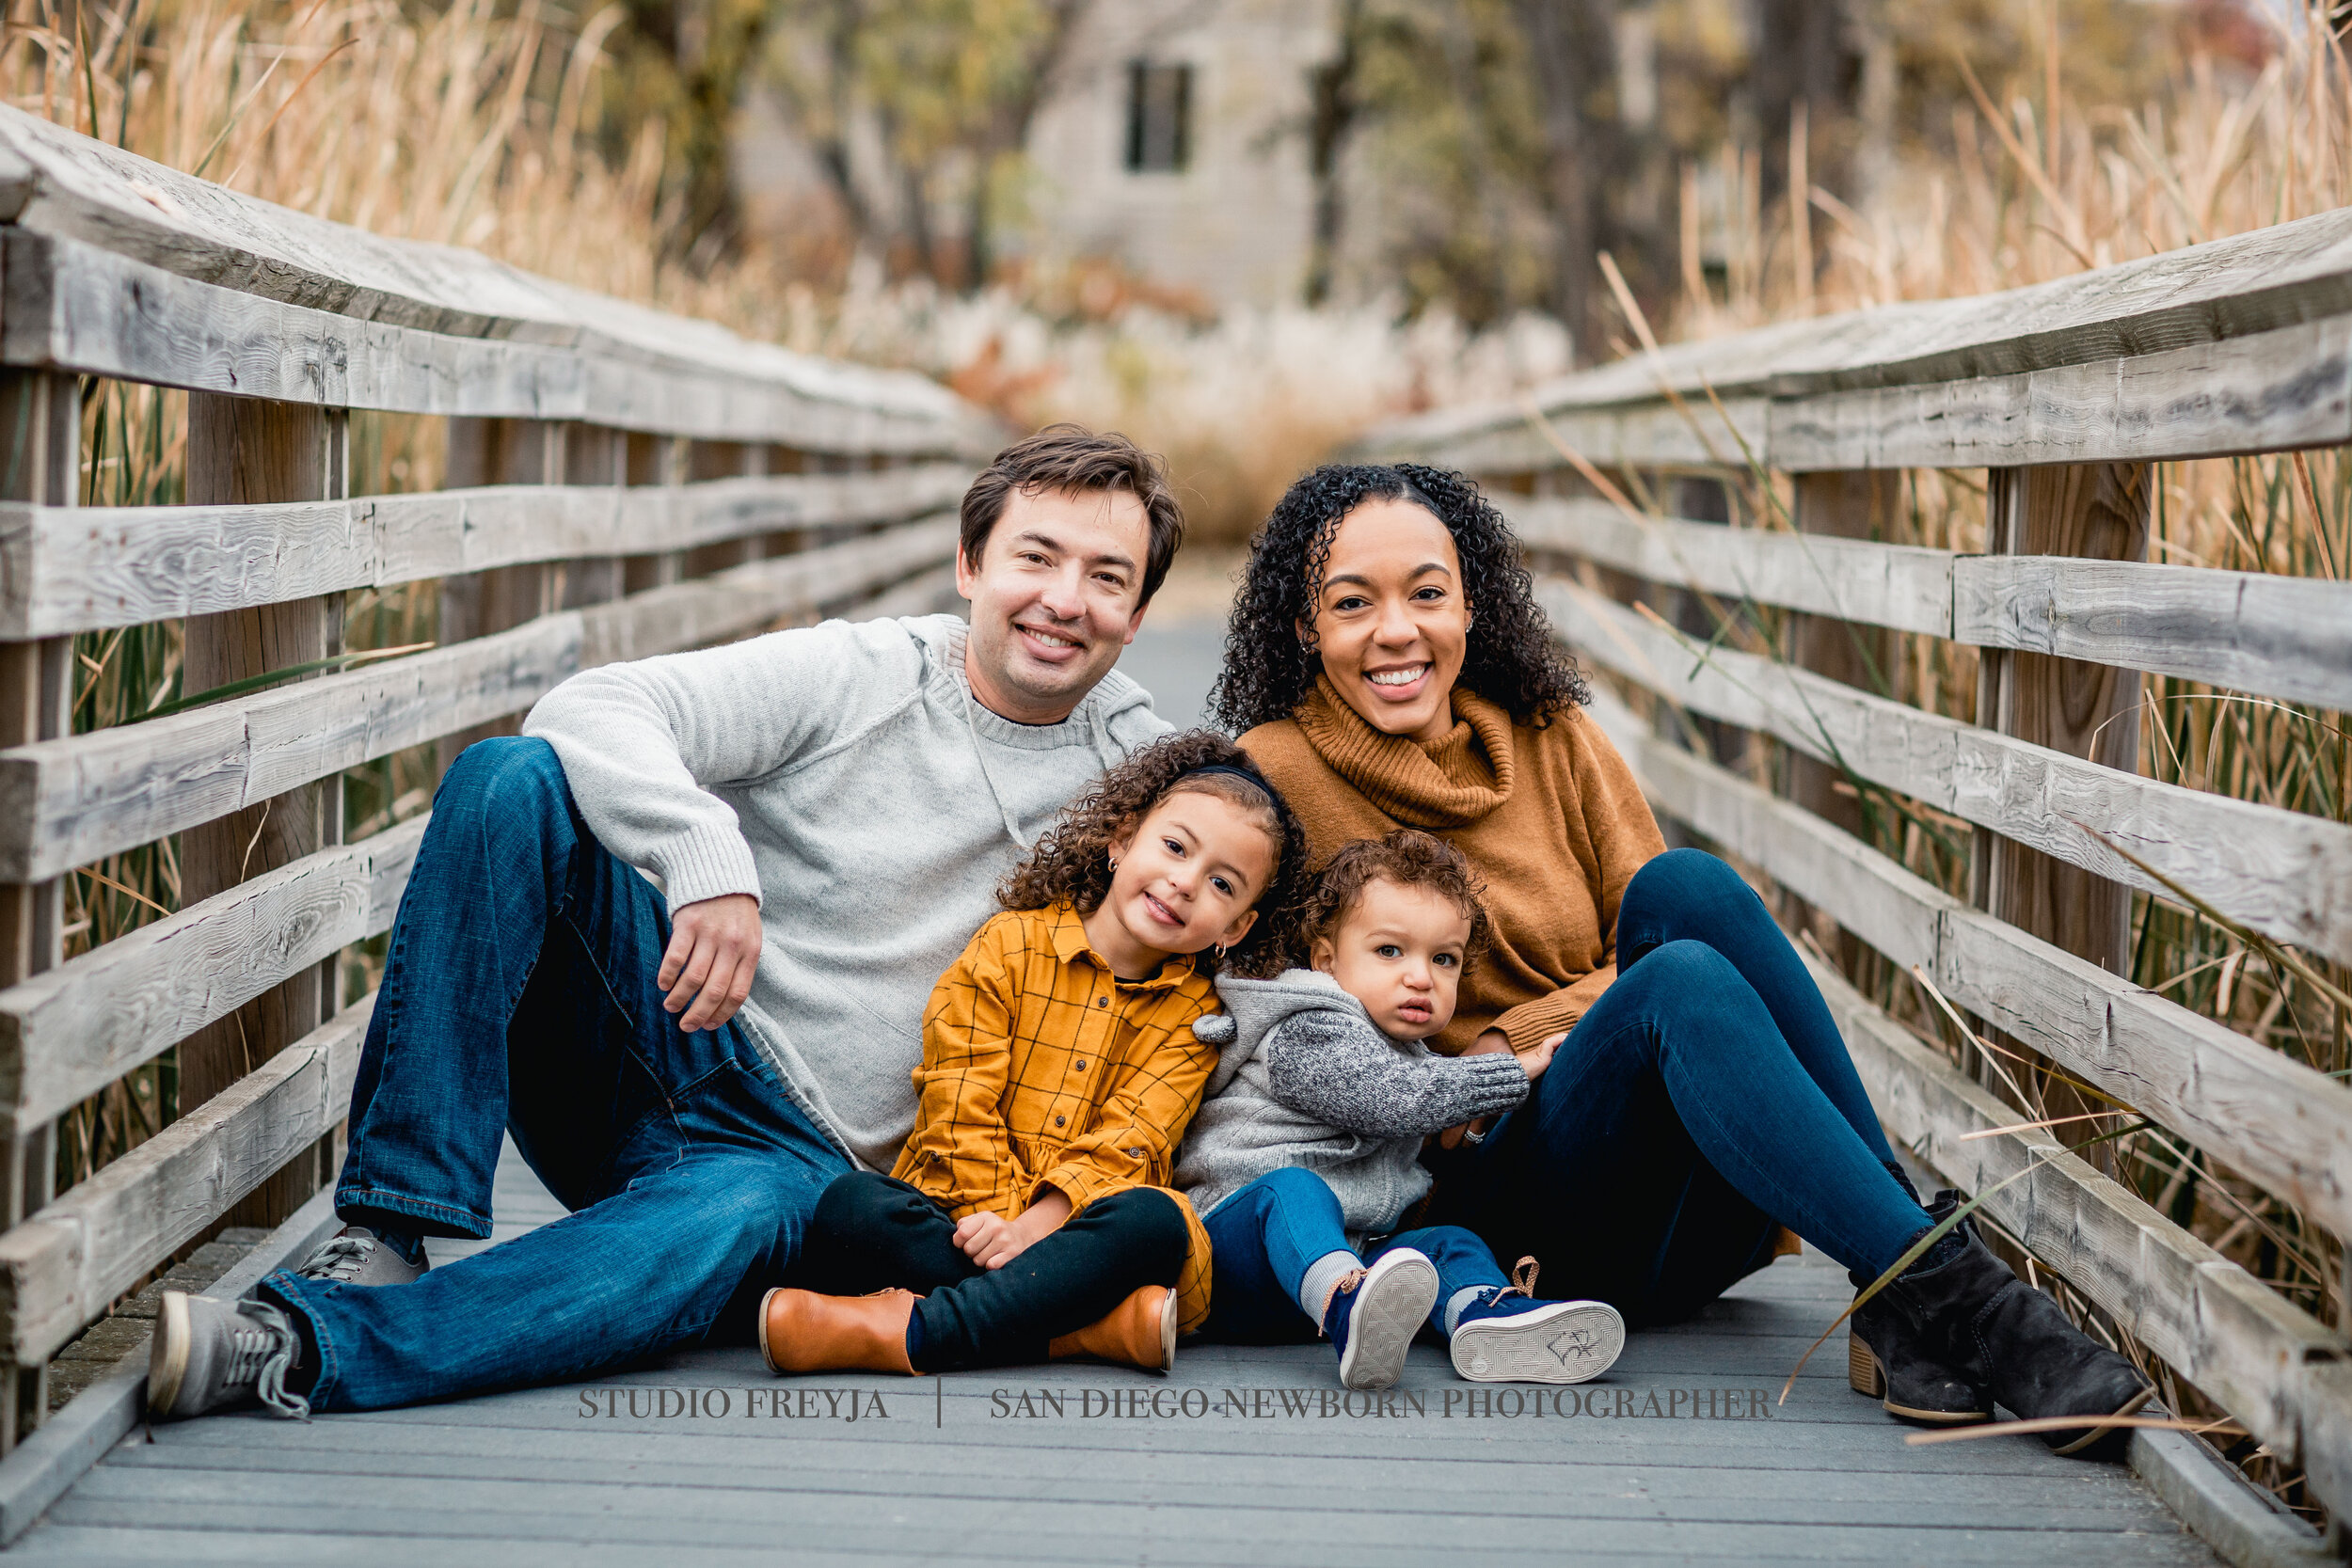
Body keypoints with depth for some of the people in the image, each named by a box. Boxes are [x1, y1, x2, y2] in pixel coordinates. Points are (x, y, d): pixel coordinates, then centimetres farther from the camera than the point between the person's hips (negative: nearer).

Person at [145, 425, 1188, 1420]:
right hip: (663, 1036, 1)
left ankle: (302, 1349, -50)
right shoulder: (855, 676, 0)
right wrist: (707, 855, -33)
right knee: (513, 775, -24)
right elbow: (587, 710, -13)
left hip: (790, 1158, 0)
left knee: (726, 1225, -39)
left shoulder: (1132, 765, 8)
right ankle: (390, 1227, -28)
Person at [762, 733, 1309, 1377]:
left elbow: (1125, 1145, -5)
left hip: (1076, 1225, 0)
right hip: (962, 1215, 0)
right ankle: (1086, 1329, -37)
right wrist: (994, 1219, -16)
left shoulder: (1194, 1013, 8)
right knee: (851, 1204, -28)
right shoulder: (1010, 946, 4)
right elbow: (961, 1107, -3)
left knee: (1154, 1219, -33)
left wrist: (1036, 1225, -21)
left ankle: (909, 1330, -38)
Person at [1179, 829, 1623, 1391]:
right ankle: (1345, 1307, -67)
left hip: (1352, 1249, 8)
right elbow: (1390, 1099, -21)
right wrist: (1514, 1071, -12)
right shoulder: (1307, 1037, -7)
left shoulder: (1414, 1060, 23)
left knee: (1449, 1242, -9)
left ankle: (1487, 1315, -45)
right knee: (1295, 1187, -35)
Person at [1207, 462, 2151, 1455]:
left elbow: (1652, 933, 7)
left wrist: (1506, 1049, -7)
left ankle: (1901, 1309, -30)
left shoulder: (1552, 740, 14)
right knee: (1681, 983, -32)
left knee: (1680, 887, -26)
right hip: (1491, 1209, -4)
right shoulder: (1275, 776, 2)